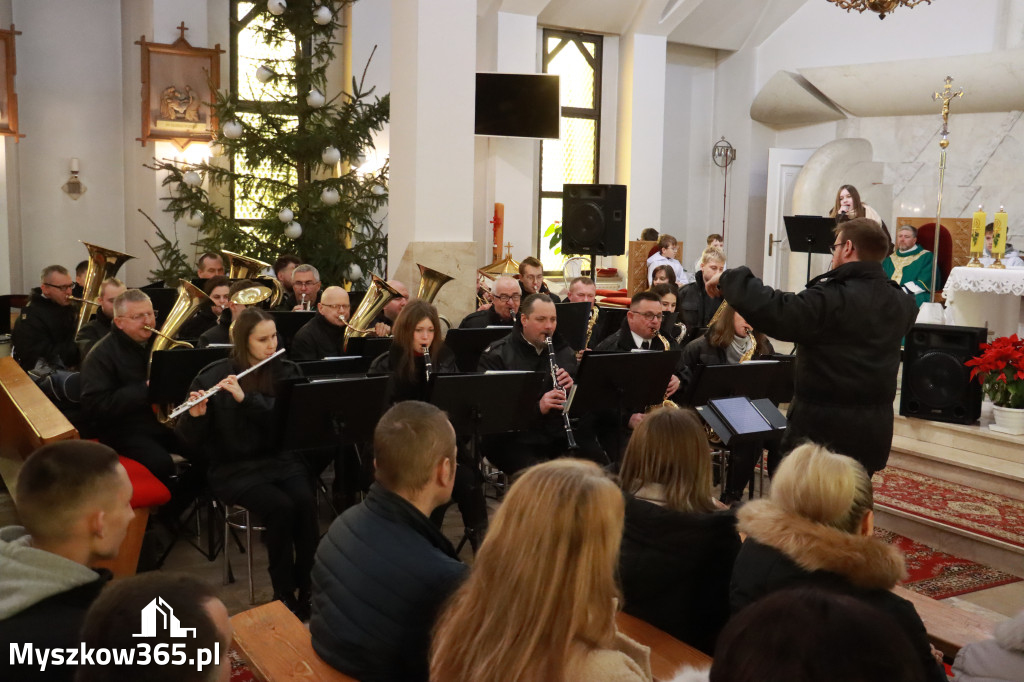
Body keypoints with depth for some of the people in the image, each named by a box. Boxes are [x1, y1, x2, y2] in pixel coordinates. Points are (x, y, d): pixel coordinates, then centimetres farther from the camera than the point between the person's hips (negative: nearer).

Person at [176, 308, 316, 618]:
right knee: (280, 507, -29)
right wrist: (195, 415, -27)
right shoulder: (213, 376, -4)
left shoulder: (286, 372, 3)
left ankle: (308, 588, -11)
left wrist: (246, 398, -24)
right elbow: (189, 438, -4)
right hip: (234, 467, -2)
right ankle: (284, 593, -11)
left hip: (280, 458, 3)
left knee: (305, 501, -28)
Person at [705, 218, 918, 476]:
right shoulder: (903, 303, 6)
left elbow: (772, 311, -29)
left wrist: (729, 279, -16)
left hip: (824, 428, -7)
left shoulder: (831, 299, -19)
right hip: (874, 432, 7)